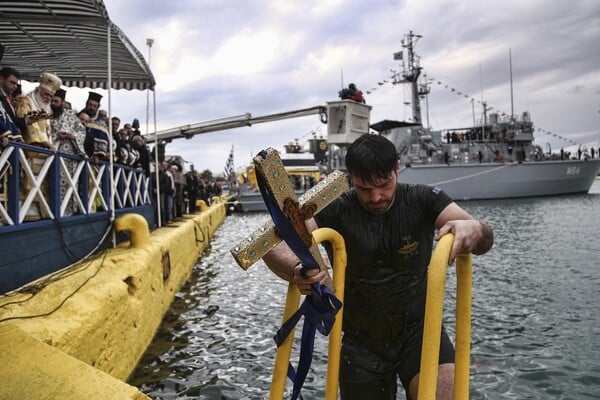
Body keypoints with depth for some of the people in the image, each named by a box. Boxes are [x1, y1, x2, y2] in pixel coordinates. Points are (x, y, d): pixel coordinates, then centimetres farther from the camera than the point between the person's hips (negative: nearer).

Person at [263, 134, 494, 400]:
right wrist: (297, 270, -46)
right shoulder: (337, 211, -13)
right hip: (361, 341, 1)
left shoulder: (422, 200, -10)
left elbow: (483, 238, -20)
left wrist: (475, 230, -45)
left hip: (417, 330, -1)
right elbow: (274, 243, -24)